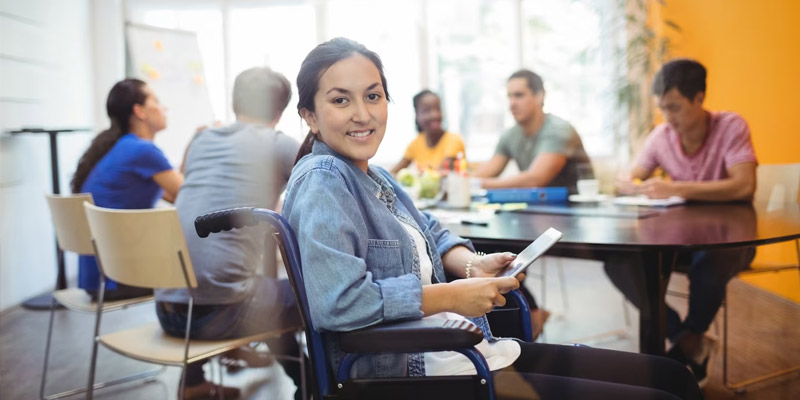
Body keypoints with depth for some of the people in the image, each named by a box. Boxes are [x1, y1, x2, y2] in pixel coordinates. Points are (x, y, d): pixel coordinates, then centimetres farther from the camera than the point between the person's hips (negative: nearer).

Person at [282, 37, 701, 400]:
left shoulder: (373, 175, 12)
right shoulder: (321, 181, -16)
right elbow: (336, 302, -29)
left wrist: (473, 265, 2)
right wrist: (452, 296, -19)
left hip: (471, 350, 9)